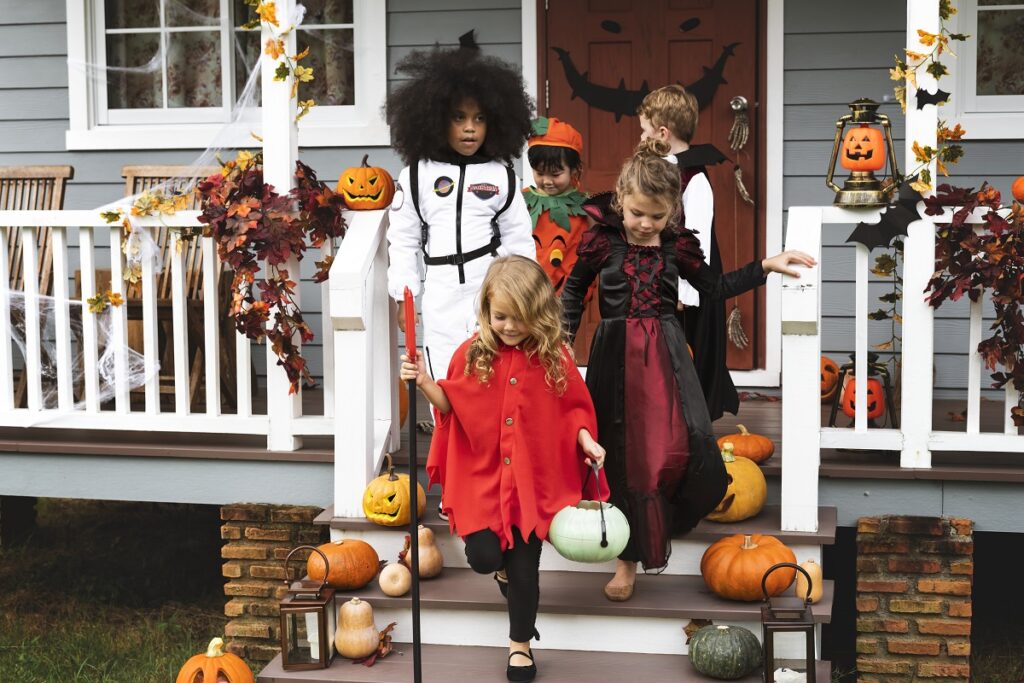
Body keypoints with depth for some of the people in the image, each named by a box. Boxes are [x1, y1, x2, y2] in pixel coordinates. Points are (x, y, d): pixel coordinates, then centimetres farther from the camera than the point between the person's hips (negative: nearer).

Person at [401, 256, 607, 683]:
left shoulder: (554, 357, -5)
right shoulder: (472, 354, -3)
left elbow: (573, 408, 4)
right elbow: (452, 407, 3)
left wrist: (586, 439, -12)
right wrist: (424, 383, -13)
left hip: (534, 479, -1)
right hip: (482, 476, 1)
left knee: (524, 568, 4)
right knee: (483, 557, -7)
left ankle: (520, 644, 26)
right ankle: (504, 568, 33)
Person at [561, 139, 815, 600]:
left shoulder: (678, 245, 2)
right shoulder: (600, 240, -3)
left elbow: (714, 288, 15)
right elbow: (574, 289, 10)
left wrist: (765, 268, 9)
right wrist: (564, 334, -1)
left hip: (666, 355, 1)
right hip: (616, 356, -1)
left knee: (683, 449, -14)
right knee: (624, 456, 1)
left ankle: (662, 520, 15)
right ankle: (629, 558, 13)